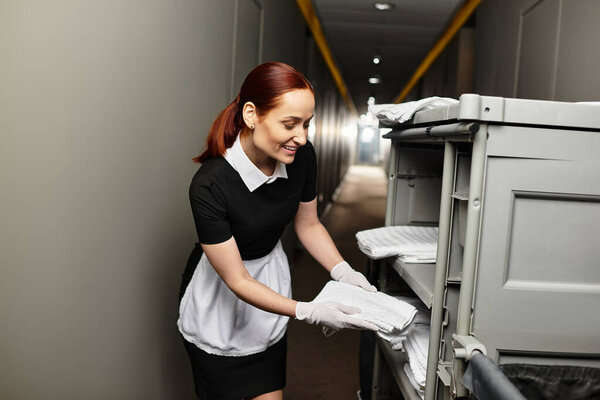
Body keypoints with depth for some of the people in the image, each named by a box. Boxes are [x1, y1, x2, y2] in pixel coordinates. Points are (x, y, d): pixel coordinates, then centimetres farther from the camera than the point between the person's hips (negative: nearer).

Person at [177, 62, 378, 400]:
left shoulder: (302, 157, -17)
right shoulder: (209, 185, -32)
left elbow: (308, 224, 1)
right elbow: (237, 280, -25)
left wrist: (343, 271, -14)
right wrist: (308, 312, -34)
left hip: (271, 276, 4)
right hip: (217, 298, -4)